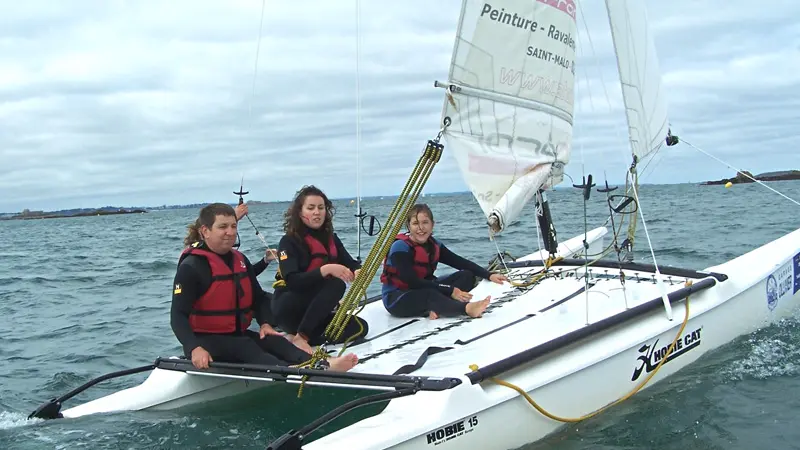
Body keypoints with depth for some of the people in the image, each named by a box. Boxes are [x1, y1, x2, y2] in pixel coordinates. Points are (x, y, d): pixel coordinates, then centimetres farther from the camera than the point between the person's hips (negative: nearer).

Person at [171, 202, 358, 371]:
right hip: (206, 339, -6)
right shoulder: (191, 267, -13)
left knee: (274, 341, -21)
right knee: (246, 349, -33)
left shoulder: (241, 260, 10)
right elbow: (178, 316, -19)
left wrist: (265, 323, -4)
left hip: (237, 335, 6)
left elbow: (258, 298, 17)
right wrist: (194, 348, -35)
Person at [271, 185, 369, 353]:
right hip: (289, 310, -6)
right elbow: (292, 281, -25)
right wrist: (326, 269, -37)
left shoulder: (331, 239, 7)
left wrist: (358, 272, -25)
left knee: (360, 327, -14)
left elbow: (351, 263, 0)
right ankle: (300, 337, -25)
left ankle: (304, 337, -14)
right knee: (336, 285, -28)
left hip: (314, 311, 6)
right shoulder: (289, 242, -12)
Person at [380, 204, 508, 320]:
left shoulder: (434, 245, 0)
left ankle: (436, 308, -31)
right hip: (397, 299, -7)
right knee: (430, 295, -40)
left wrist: (489, 275, -20)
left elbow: (461, 262, -6)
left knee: (467, 276, -7)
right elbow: (413, 282, -28)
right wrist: (450, 291, -30)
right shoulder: (400, 248, -21)